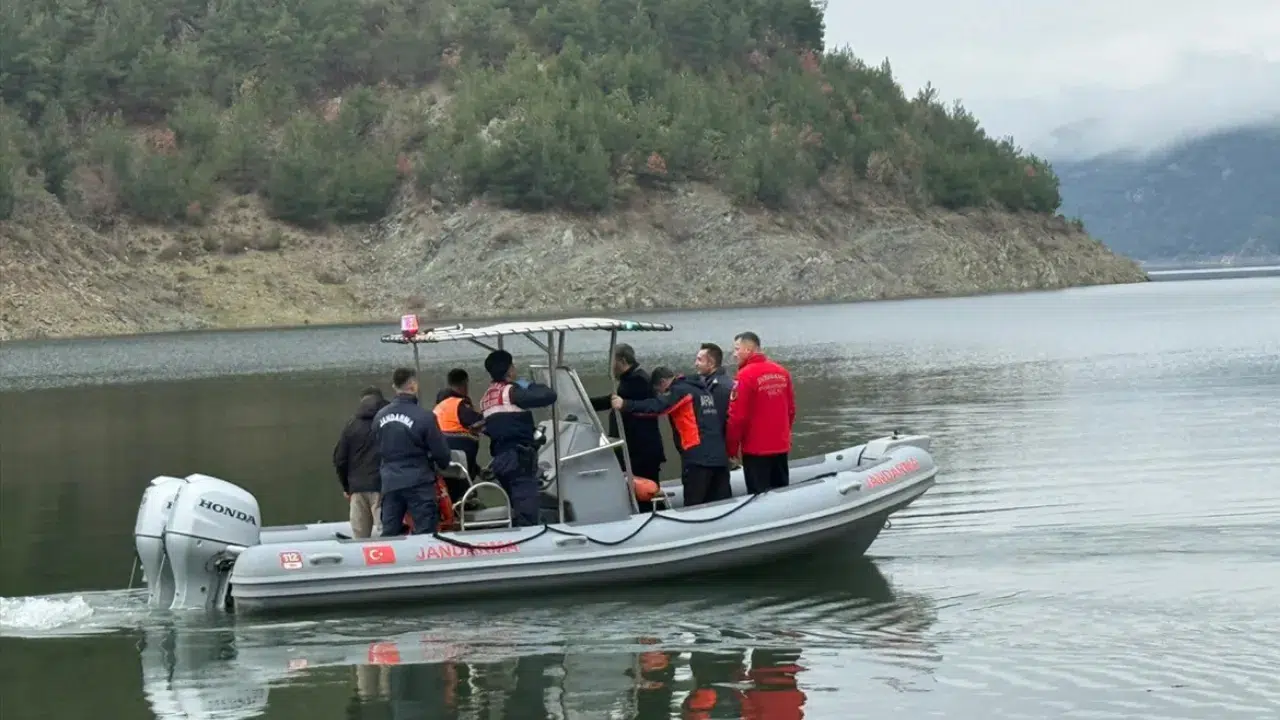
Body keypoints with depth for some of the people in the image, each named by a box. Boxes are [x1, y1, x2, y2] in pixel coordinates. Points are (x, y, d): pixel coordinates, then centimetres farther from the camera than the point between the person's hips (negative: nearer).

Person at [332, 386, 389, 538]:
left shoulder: (351, 425, 10)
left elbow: (340, 459, 10)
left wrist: (346, 486, 19)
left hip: (357, 487, 3)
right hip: (382, 486, -3)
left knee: (359, 536, 6)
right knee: (382, 533, -7)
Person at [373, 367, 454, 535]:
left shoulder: (380, 416, 1)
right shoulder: (424, 417, -15)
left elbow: (378, 448, 11)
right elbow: (441, 452, -8)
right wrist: (441, 466, 14)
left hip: (390, 483, 5)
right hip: (418, 482, -5)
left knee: (389, 533, 8)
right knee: (425, 534, -2)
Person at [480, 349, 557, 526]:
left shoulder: (486, 398, 16)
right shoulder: (510, 391, -11)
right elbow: (549, 396, -19)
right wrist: (530, 386, 1)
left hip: (500, 459, 9)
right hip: (519, 458, -9)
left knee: (518, 514, 16)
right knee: (527, 516, -14)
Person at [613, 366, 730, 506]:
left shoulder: (680, 391, -2)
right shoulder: (702, 391, 25)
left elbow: (657, 406, -17)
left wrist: (625, 405, -18)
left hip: (698, 458, -8)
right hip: (720, 457, 8)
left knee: (693, 509, -8)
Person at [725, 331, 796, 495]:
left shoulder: (746, 375, -15)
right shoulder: (782, 372, 5)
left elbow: (737, 416, -16)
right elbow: (791, 409, 11)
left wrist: (732, 447, -6)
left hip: (756, 450, -7)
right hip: (781, 447, 7)